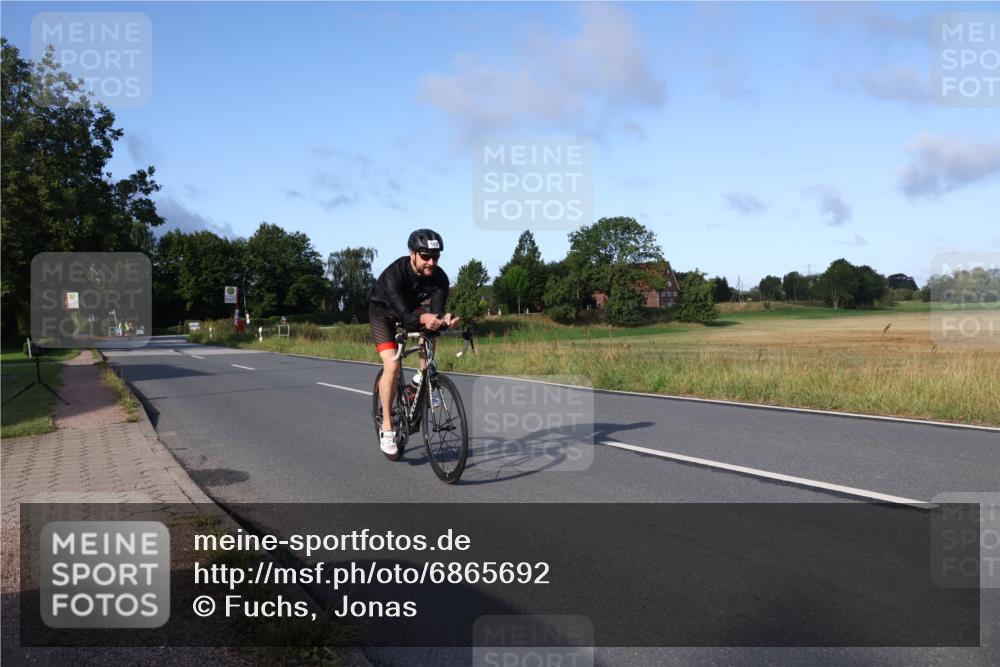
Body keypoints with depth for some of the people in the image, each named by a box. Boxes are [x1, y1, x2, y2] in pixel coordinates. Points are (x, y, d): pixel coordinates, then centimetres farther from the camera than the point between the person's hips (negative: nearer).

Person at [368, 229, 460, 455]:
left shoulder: (439, 277, -25)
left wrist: (444, 318, -57)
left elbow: (436, 310, -33)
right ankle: (386, 426, -8)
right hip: (383, 311, -5)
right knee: (392, 366, -20)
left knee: (430, 328, -26)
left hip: (411, 308, 5)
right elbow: (404, 316, -46)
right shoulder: (394, 273, -37)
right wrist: (422, 319, -67)